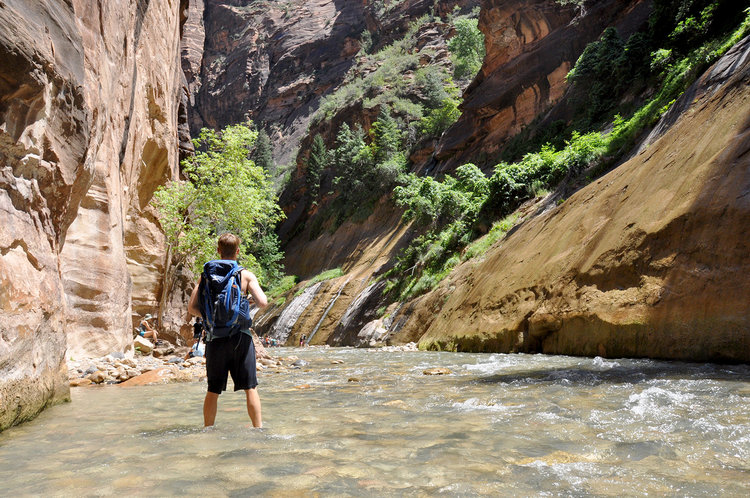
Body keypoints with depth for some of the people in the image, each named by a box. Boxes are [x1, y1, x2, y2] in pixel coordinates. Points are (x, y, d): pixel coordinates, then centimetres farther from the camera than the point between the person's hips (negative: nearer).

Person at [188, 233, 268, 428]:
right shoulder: (246, 275, -2)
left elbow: (192, 308, 1)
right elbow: (262, 303, -10)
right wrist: (255, 288, 10)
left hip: (216, 336, 2)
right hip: (240, 335, -2)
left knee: (213, 390, 12)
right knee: (250, 388, 6)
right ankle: (259, 429, 7)